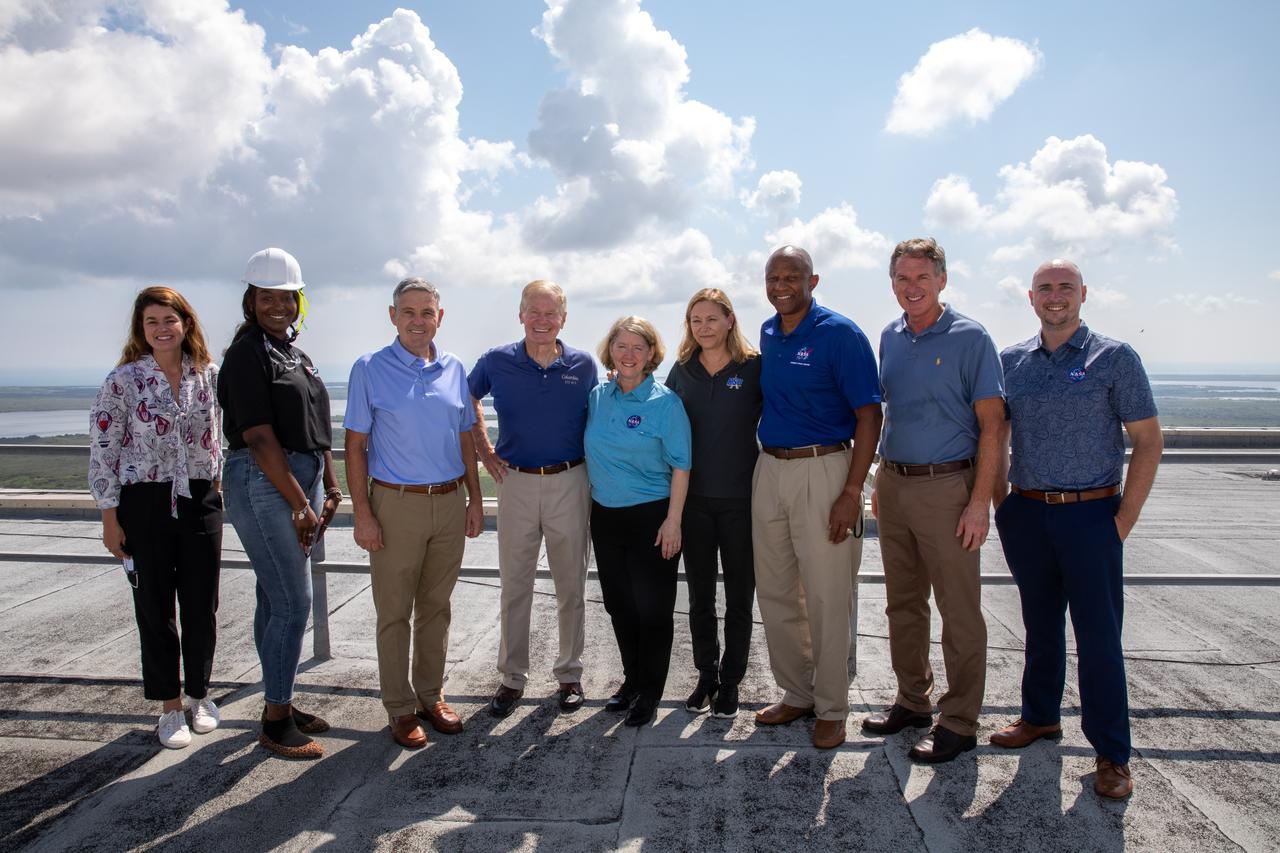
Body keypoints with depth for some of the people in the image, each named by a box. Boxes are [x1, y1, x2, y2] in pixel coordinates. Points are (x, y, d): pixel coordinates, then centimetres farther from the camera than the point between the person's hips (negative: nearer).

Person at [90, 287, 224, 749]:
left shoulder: (209, 376, 3)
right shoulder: (123, 380, -5)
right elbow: (103, 451, -4)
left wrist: (219, 488, 10)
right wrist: (110, 518, -5)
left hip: (200, 501, 2)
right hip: (145, 503, -2)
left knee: (202, 603, 8)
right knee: (154, 606, 7)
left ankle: (199, 693, 29)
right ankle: (171, 706, 22)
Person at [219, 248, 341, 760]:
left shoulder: (293, 353, 15)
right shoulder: (247, 353, -11)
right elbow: (258, 437, -17)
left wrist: (329, 486, 14)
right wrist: (299, 504, -16)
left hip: (300, 478, 8)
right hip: (262, 484, -8)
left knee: (275, 599, 15)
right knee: (292, 603, -7)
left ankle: (279, 703, 25)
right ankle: (275, 724, 6)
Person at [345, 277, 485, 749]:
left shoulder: (454, 369, 7)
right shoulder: (369, 369, -4)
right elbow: (355, 446, -5)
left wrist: (475, 499, 9)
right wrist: (362, 514, -10)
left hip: (449, 503, 4)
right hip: (396, 504, -3)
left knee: (436, 607, 14)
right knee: (395, 613, 5)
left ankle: (431, 696, 28)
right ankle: (401, 707, 19)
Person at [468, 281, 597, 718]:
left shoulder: (583, 365, -1)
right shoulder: (497, 362, -2)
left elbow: (595, 425, 9)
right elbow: (467, 400, 17)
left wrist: (595, 484, 5)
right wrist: (485, 450, 9)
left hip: (570, 483, 0)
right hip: (516, 482, 0)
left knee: (571, 586, 9)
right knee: (514, 586, 8)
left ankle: (569, 673, 25)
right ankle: (512, 676, 22)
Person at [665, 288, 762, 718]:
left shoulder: (754, 367, -6)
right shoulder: (682, 370, 4)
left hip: (741, 498, -3)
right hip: (694, 498, 3)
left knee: (739, 595, 7)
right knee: (699, 594, 12)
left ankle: (730, 682, 22)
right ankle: (705, 675, 28)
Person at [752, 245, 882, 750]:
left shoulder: (840, 334, -10)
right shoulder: (768, 334, 10)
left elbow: (869, 415, -12)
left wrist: (852, 492, -17)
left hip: (822, 470, -6)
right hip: (768, 469, 7)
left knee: (827, 598, 1)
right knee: (774, 594, 12)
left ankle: (831, 709, 17)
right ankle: (796, 694, 29)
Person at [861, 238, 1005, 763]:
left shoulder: (970, 338, -8)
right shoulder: (890, 338, 10)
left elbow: (991, 425, -10)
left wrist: (980, 503, -15)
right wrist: (881, 482, 14)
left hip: (946, 487, -6)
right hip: (894, 484, 6)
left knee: (959, 611, 2)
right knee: (902, 604, 15)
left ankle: (960, 723, 15)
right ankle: (912, 701, 30)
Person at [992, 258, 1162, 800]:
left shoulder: (1114, 358, -3)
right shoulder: (1011, 361, 7)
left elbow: (1148, 442, -3)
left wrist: (1124, 520, -8)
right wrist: (1000, 503, 5)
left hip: (1090, 514, -3)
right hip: (1026, 515, 4)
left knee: (1099, 634, 1)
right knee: (1040, 625, 16)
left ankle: (1112, 754, 13)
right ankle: (1040, 716, 32)